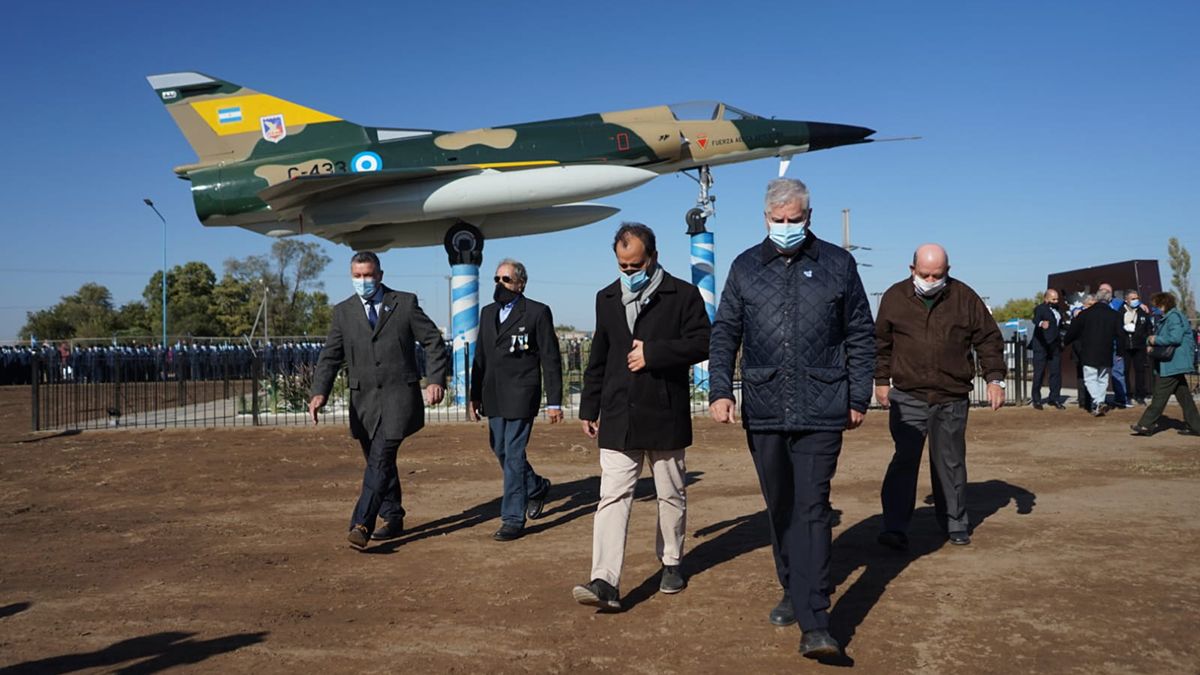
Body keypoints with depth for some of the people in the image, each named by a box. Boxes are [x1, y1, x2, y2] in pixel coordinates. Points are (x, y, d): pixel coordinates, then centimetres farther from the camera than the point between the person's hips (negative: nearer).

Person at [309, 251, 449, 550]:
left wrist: (436, 380, -10)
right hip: (363, 399, 4)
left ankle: (361, 525, -18)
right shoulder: (343, 311, 9)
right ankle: (393, 520, 26)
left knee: (380, 460, -15)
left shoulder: (405, 303, 2)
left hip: (399, 395, -4)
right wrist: (319, 392, -12)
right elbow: (330, 356, 3)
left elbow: (433, 341, 3)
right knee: (379, 462, 12)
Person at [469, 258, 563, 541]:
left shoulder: (538, 313, -5)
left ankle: (513, 519, 2)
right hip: (494, 396, 7)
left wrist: (554, 402, -10)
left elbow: (551, 359, -6)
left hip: (521, 396, -6)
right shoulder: (488, 313, 14)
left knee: (514, 455, -7)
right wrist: (475, 395, 14)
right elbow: (480, 356, 17)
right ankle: (537, 487, 38)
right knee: (500, 450, 13)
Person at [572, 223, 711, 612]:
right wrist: (588, 408, 16)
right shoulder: (607, 298, 12)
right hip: (618, 418, 3)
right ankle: (605, 583, -11)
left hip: (666, 416, -2)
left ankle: (671, 563, 32)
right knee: (612, 497, -7)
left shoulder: (683, 295, -2)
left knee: (671, 495, 12)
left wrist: (653, 353, -17)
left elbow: (702, 343, -10)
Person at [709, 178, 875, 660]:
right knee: (779, 508, 13)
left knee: (812, 509, -7)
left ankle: (814, 623, -7)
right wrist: (720, 390, -2)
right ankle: (794, 592, 31)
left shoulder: (837, 264, 4)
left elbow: (860, 336, 8)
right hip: (763, 411, 3)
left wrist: (858, 398, 5)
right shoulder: (745, 267, 7)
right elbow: (724, 333, 9)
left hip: (820, 412, -2)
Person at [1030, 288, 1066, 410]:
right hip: (1042, 346, -7)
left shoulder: (1058, 310, 14)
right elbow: (1035, 319, -31)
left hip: (1055, 346, 7)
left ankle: (1054, 398, 15)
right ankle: (1036, 400, 4)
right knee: (1039, 373, -2)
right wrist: (1041, 323, -53)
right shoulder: (1040, 309, -9)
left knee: (1056, 372, 7)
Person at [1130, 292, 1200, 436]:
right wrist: (1151, 341, 0)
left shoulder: (1174, 317, -14)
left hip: (1172, 364, -11)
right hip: (1176, 365, 11)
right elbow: (1160, 336, 23)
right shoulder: (1168, 317, 18)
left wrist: (1156, 340, -15)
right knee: (1183, 396, 12)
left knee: (1160, 396, -6)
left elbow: (1175, 338, -27)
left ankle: (1146, 425, -3)